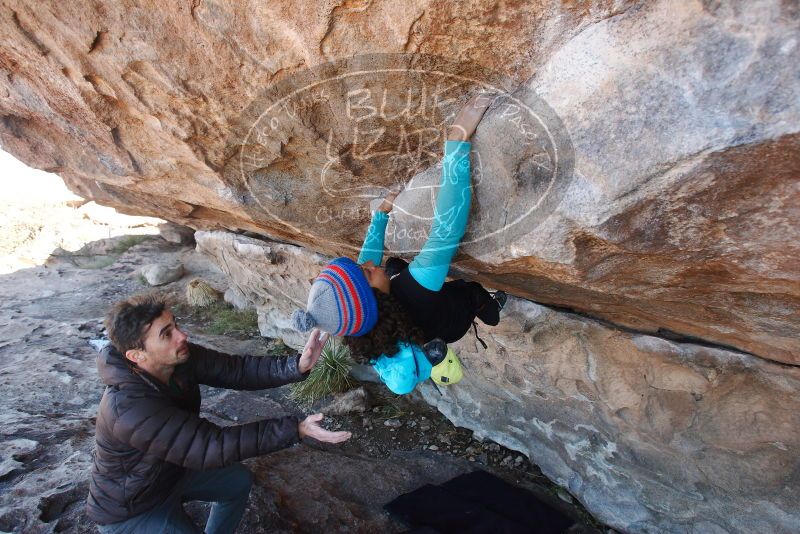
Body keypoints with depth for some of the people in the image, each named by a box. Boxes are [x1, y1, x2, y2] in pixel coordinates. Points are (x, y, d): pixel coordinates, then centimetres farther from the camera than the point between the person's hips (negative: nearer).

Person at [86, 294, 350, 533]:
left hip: (171, 469, 7)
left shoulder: (180, 357, -19)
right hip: (131, 507, -7)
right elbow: (213, 445, -41)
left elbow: (236, 369, -20)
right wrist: (295, 430, -44)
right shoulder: (129, 408, -40)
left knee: (239, 480, 15)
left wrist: (296, 366, -37)